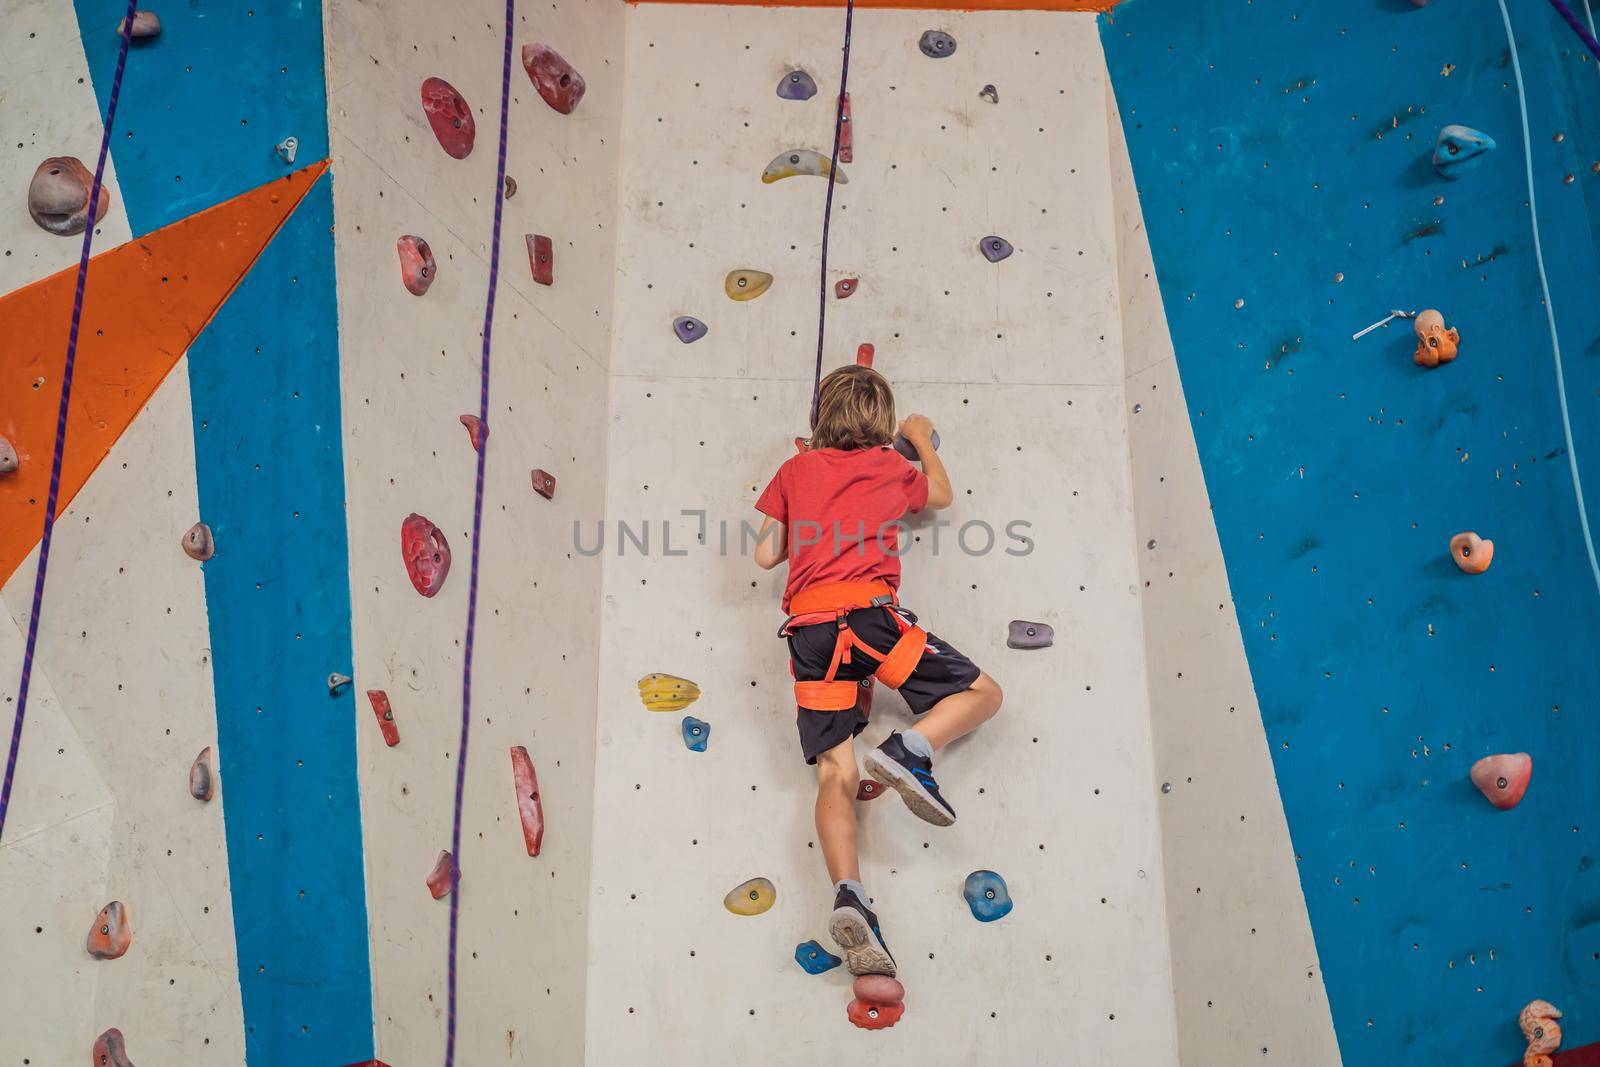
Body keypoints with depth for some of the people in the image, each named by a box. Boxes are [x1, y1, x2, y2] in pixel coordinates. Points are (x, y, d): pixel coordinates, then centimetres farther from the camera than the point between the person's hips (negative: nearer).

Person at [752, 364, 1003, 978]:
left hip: (807, 627, 3)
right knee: (983, 693, 9)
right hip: (868, 609, -3)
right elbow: (942, 495, 38)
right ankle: (909, 750, -17)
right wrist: (922, 439, 52)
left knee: (835, 773, -1)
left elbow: (765, 555, 19)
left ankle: (848, 897, -22)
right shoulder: (891, 466, 17)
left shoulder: (796, 469, 20)